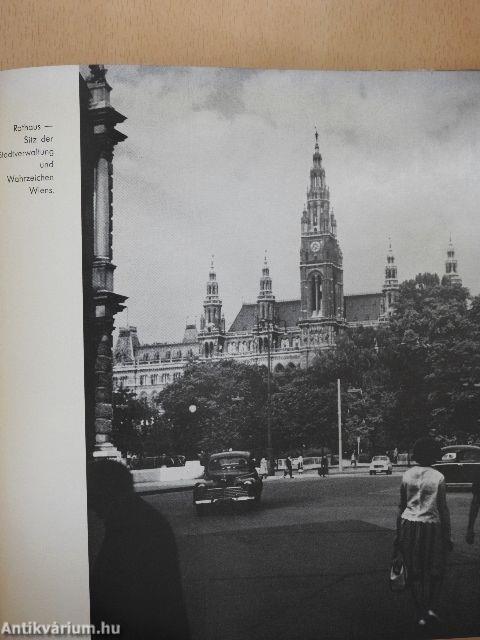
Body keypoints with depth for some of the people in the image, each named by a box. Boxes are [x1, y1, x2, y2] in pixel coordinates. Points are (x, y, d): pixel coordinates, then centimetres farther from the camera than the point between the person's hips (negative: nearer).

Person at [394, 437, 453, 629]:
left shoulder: (407, 475, 1)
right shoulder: (438, 477, -9)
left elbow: (401, 506, 7)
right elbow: (443, 509, -7)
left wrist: (398, 533, 15)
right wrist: (447, 535, 1)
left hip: (409, 525, 3)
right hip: (431, 527, -3)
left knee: (415, 574, 12)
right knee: (435, 571, 16)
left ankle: (421, 615, 16)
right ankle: (431, 608, 6)